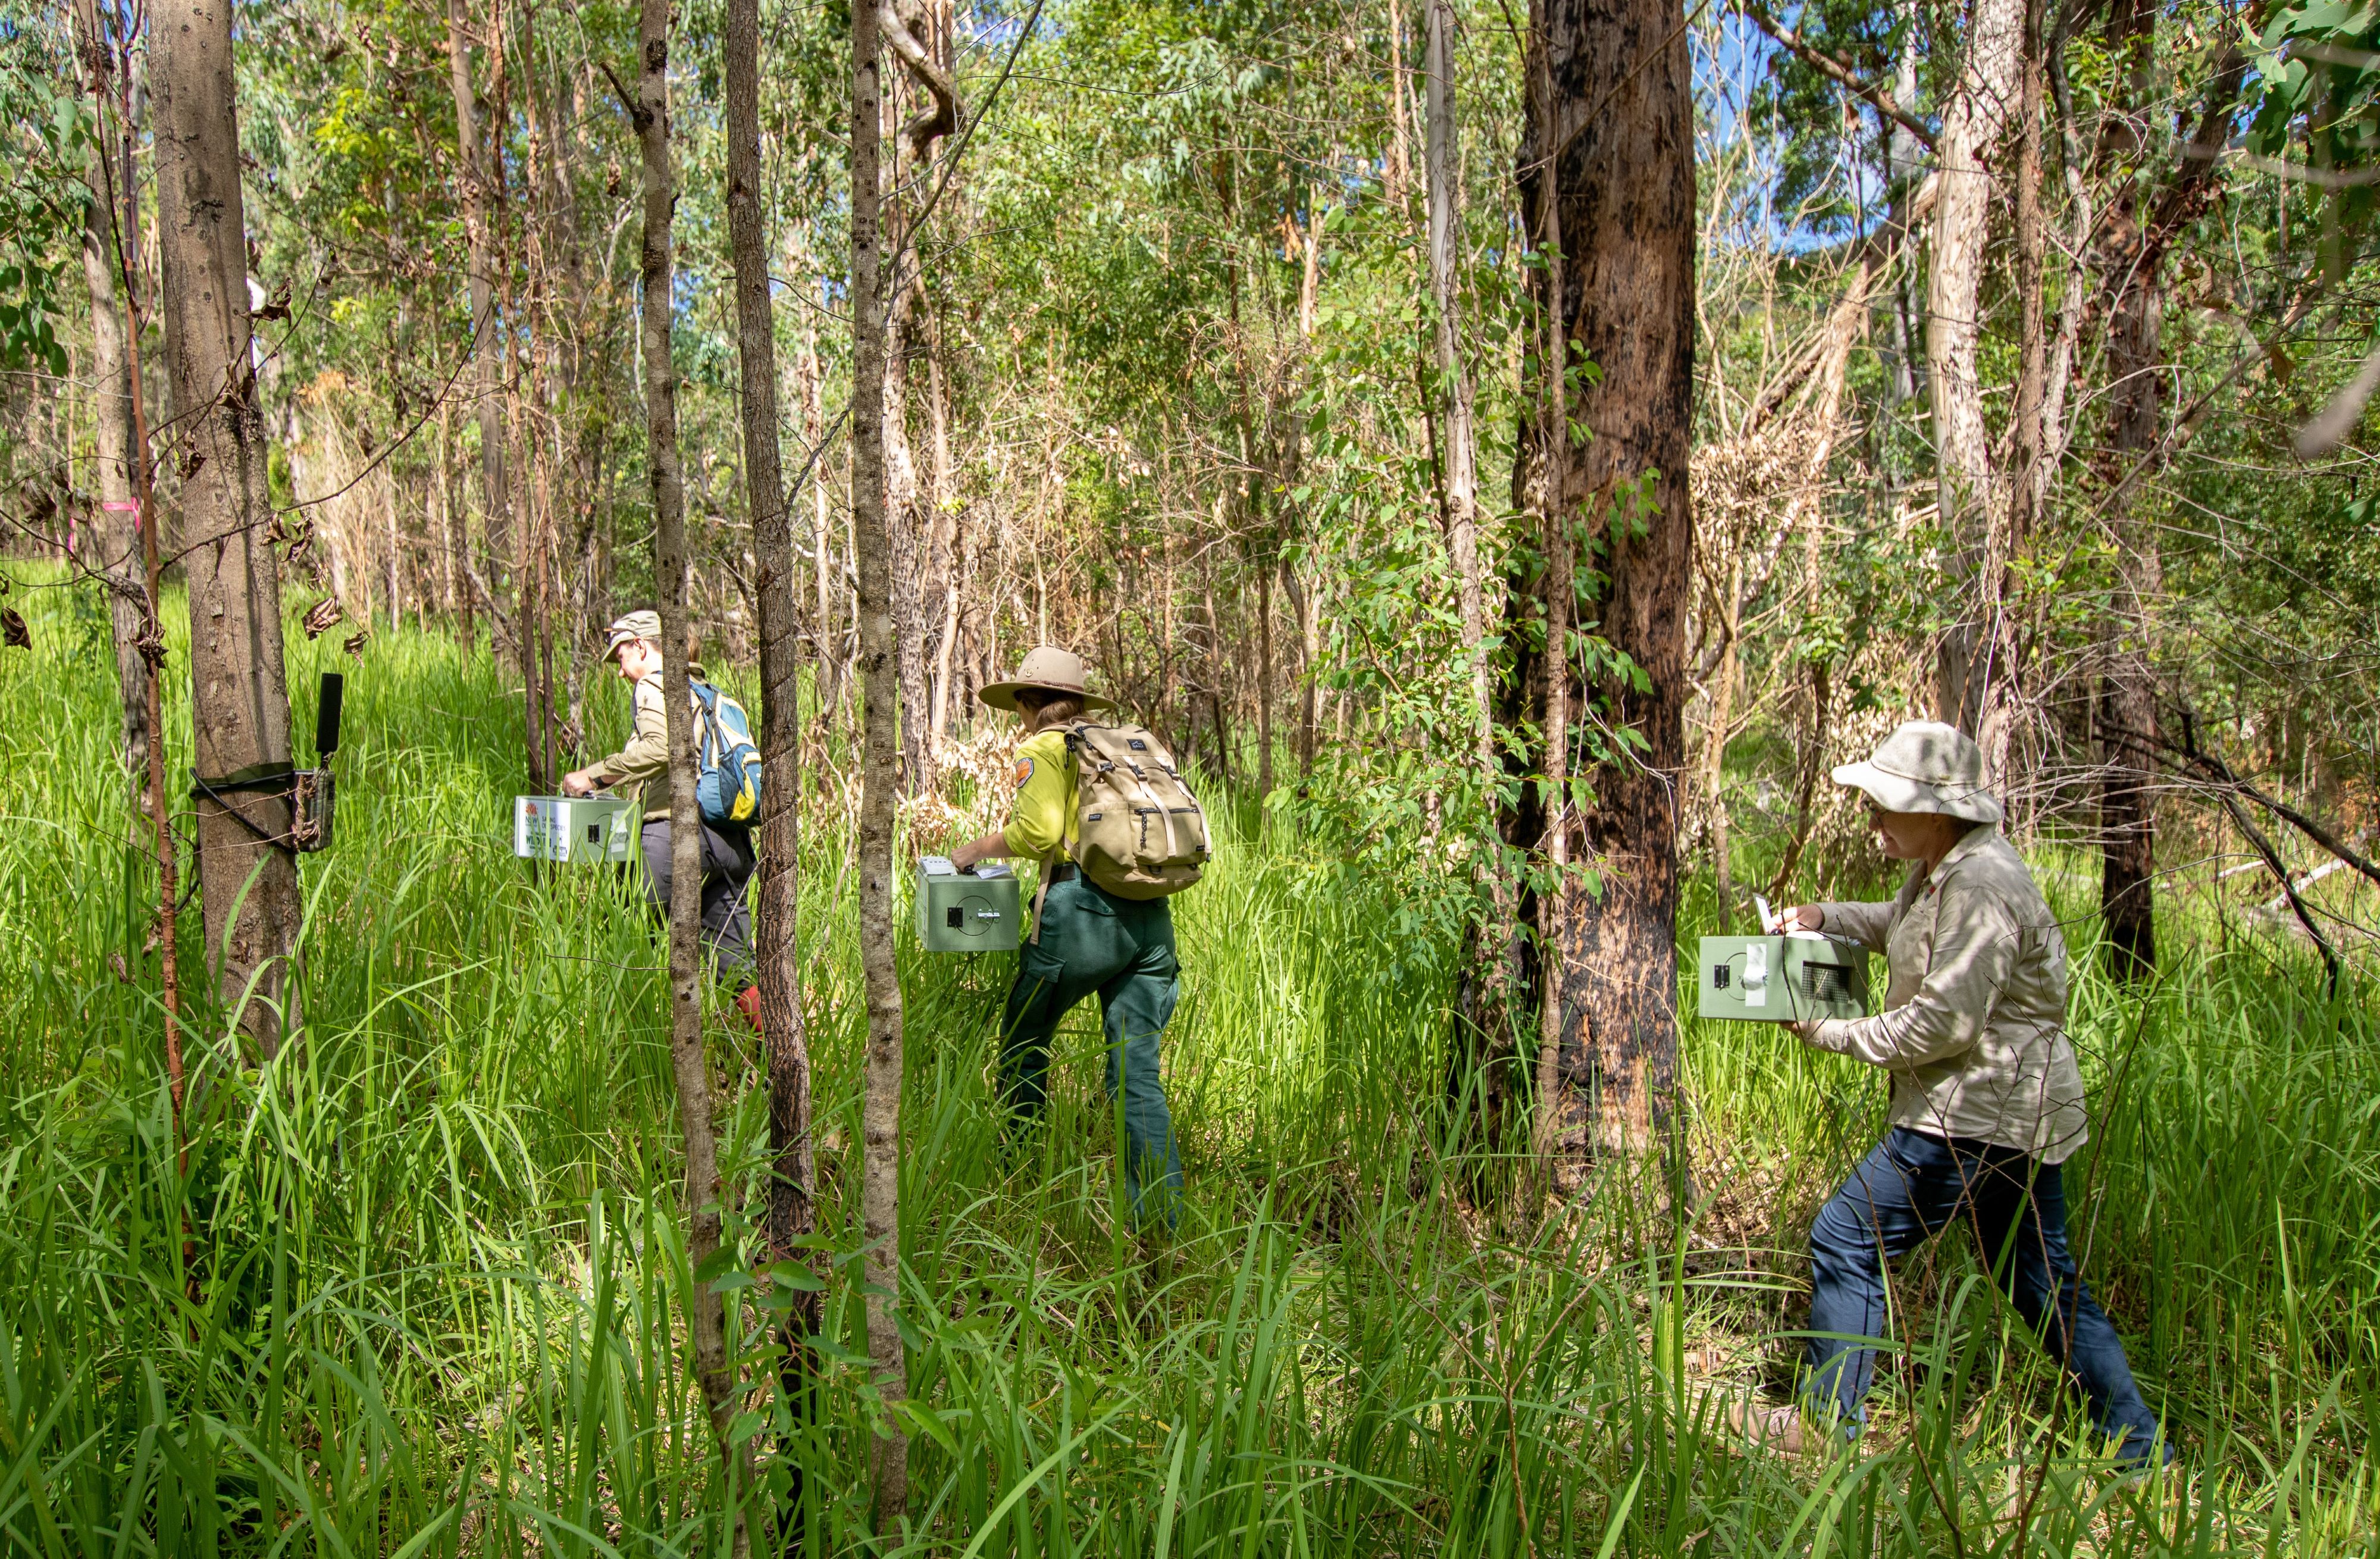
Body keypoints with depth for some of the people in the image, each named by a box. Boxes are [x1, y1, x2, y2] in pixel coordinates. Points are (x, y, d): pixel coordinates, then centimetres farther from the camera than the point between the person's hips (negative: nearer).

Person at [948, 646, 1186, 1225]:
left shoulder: (1043, 749, 4)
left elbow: (1038, 830, -12)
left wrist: (978, 848, 5)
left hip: (1084, 911, -6)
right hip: (1151, 917, 6)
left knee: (1023, 1045, 16)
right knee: (1137, 1072, 6)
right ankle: (1163, 1217, -1)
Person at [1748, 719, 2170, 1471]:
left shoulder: (1981, 887, -22)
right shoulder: (1942, 869, 11)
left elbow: (1943, 1023, -24)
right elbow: (1898, 925, 30)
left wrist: (1832, 1034, -14)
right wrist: (1824, 917, 11)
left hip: (1977, 1115, -11)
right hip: (2018, 1116, 11)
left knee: (1846, 1242, -3)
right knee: (2044, 1280, 17)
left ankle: (1825, 1423, 8)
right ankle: (2140, 1452, 25)